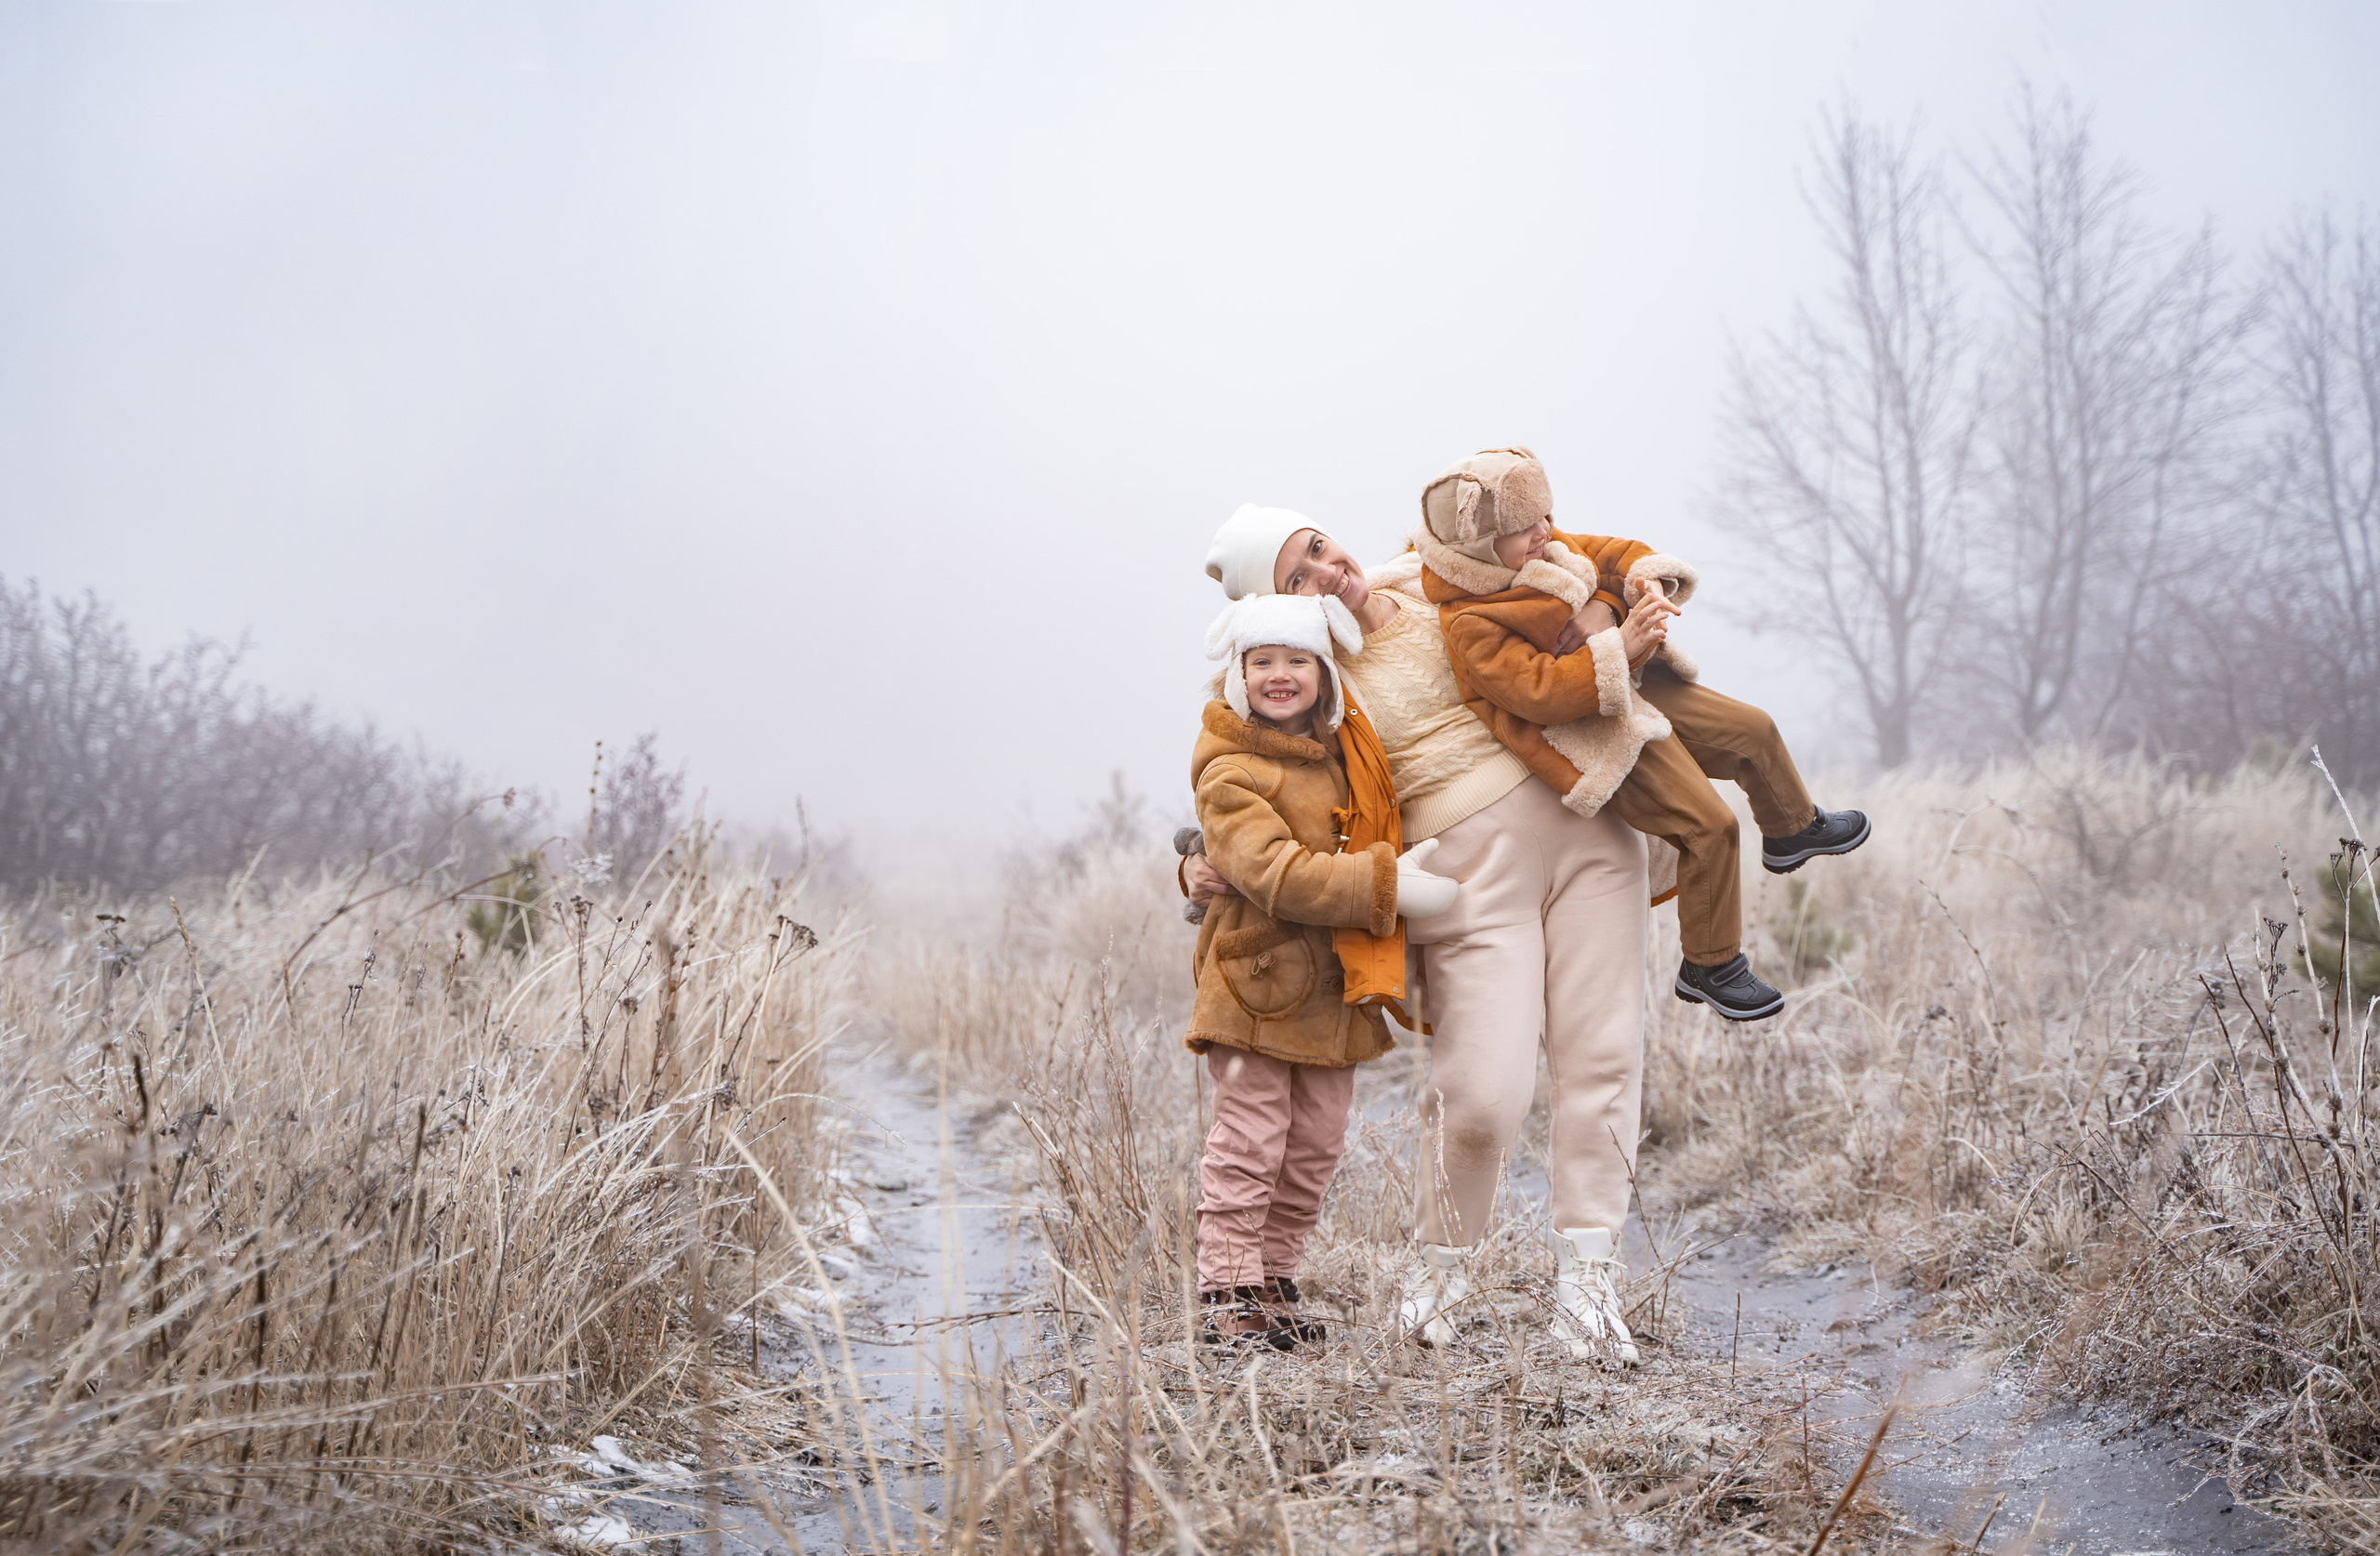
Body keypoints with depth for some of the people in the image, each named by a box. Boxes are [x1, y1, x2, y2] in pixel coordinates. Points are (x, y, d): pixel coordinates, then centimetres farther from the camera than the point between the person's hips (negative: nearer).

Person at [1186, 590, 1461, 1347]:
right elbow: (1278, 874, -25)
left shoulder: (1343, 752, 11)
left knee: (1314, 1149, 11)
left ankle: (1274, 1279, 22)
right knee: (1248, 1144, -5)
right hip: (1258, 987, -7)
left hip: (1336, 991, 7)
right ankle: (1229, 1293, 3)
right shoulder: (1231, 773, -13)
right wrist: (1386, 884, -24)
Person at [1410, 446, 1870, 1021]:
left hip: (1638, 685, 9)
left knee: (1753, 731, 16)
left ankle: (1792, 829, 47)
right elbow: (1541, 691, -33)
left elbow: (1613, 554, 9)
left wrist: (1648, 584, -15)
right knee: (1708, 824, -15)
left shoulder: (1545, 548, -1)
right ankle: (1709, 967, 1)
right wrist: (1620, 643, -35)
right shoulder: (1470, 627, -27)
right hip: (1598, 733, -9)